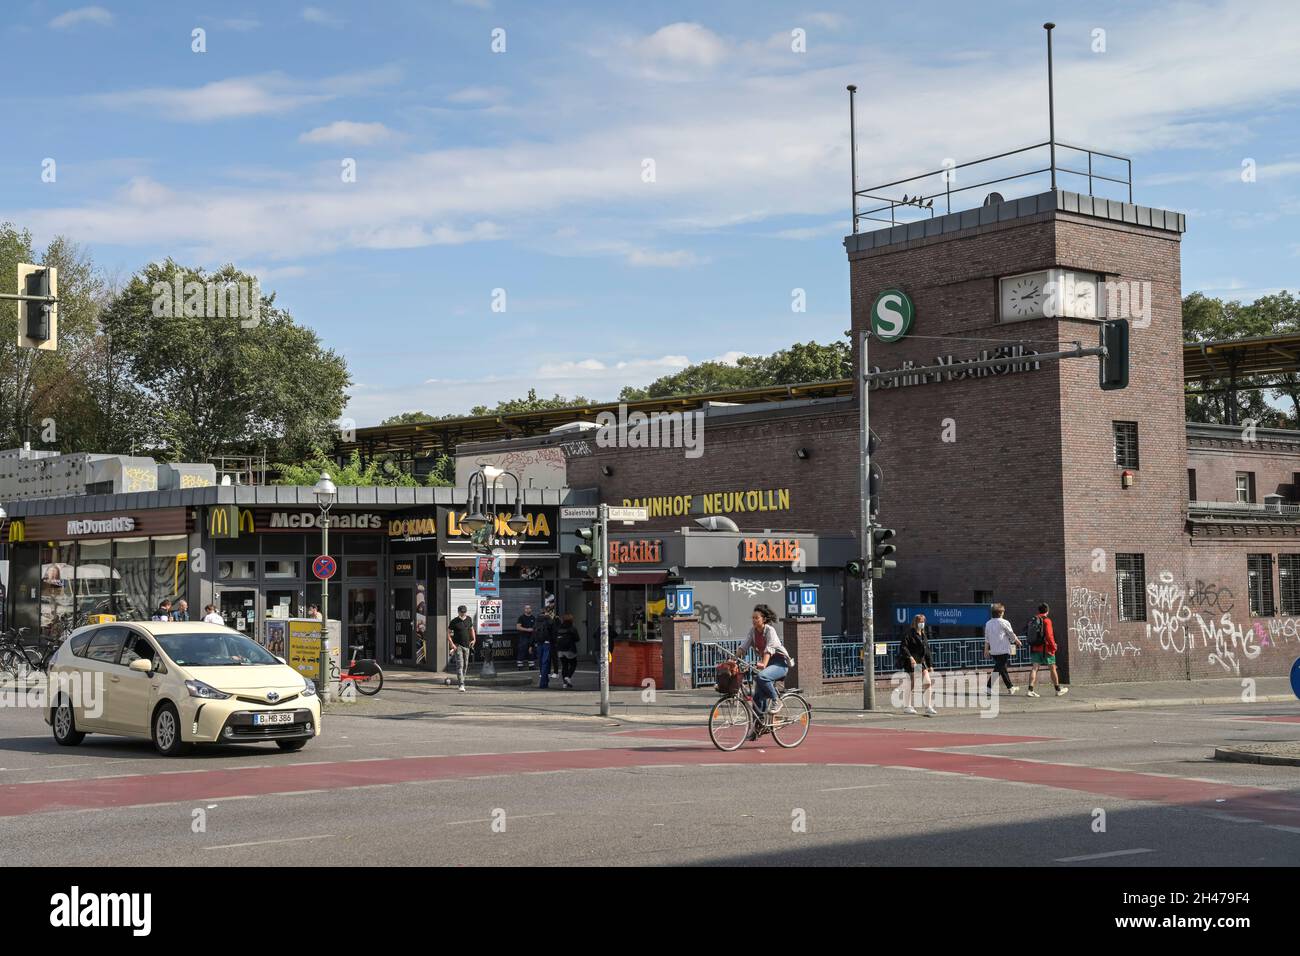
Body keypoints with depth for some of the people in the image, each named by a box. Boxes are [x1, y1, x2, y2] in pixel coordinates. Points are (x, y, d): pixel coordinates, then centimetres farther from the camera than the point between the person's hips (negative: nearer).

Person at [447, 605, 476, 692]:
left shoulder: (468, 619, 5)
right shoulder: (454, 621, -9)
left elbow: (471, 629, 20)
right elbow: (448, 633, -5)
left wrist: (474, 639, 7)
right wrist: (452, 644, -16)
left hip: (467, 645, 5)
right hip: (458, 645, -5)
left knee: (465, 664, 12)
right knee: (460, 665, -14)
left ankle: (462, 680, 27)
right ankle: (462, 685, -21)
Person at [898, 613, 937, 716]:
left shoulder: (924, 635, 15)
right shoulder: (909, 633, -7)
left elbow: (927, 651, 18)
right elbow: (903, 647, -16)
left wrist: (930, 665, 15)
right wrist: (910, 657, -26)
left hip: (921, 661, 7)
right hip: (911, 662, -7)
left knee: (928, 683, -2)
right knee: (912, 685, -3)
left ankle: (928, 707, 1)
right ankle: (908, 707, 9)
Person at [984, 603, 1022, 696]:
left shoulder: (988, 623, 8)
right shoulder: (1004, 622, -10)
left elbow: (986, 638, 10)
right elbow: (1012, 635, 0)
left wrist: (986, 650, 14)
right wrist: (1018, 642, 17)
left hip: (993, 651, 7)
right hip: (1004, 650, -7)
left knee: (1002, 668, 17)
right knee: (998, 669, -7)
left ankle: (1010, 687, 29)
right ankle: (988, 687, -16)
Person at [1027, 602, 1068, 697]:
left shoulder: (1032, 620, 10)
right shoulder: (1046, 620, -11)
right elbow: (1049, 635, -18)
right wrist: (1053, 647, -11)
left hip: (1034, 648, 6)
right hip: (1045, 648, -5)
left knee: (1034, 668, 2)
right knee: (1052, 668, 7)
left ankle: (1030, 690, -9)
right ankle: (1058, 690, 17)